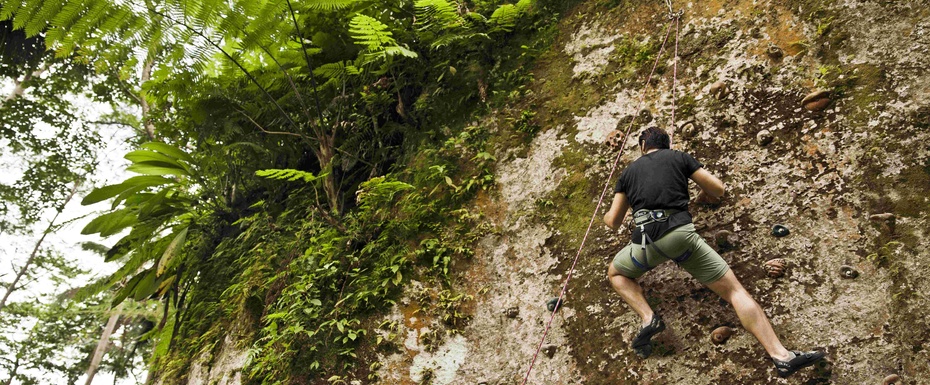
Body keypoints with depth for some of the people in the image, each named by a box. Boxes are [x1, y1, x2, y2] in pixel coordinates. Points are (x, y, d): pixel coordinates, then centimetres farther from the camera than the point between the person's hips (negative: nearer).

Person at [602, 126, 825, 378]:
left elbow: (613, 221, 21)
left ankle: (648, 318, 5)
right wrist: (702, 194, 40)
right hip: (682, 234, 0)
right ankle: (782, 356, -7)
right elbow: (718, 190, 17)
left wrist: (607, 216, 46)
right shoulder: (679, 157, 19)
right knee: (733, 289, 4)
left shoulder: (629, 172, 22)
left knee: (616, 273, 29)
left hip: (647, 242, 0)